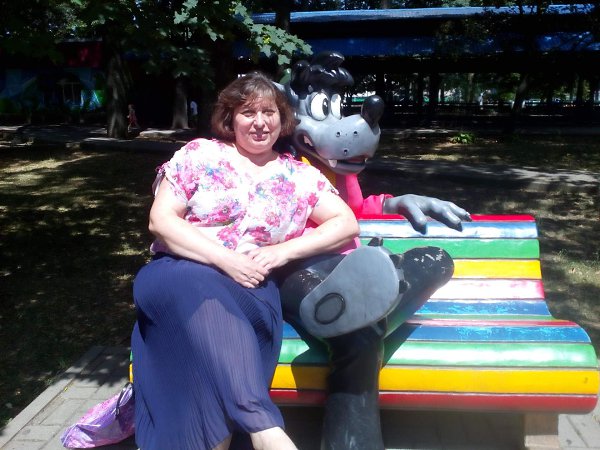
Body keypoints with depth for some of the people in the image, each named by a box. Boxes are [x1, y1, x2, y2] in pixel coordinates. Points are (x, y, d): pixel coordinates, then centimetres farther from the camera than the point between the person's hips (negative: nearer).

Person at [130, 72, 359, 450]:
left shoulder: (300, 176, 12)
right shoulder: (199, 154, 7)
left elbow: (347, 224, 6)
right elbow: (161, 220, -1)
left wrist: (282, 251, -9)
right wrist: (225, 259, -15)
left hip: (252, 286, 1)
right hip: (181, 274, -1)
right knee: (196, 288, -36)